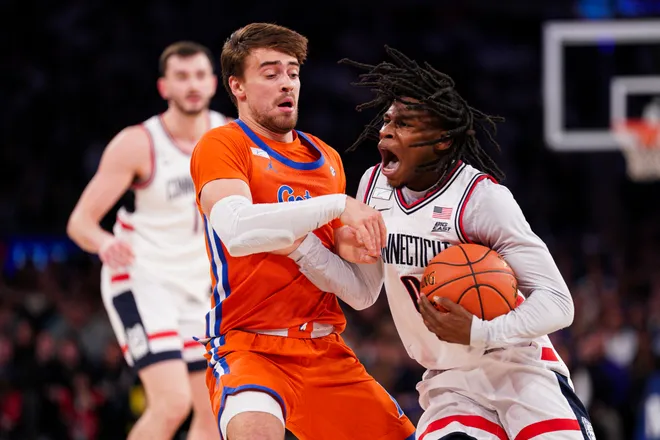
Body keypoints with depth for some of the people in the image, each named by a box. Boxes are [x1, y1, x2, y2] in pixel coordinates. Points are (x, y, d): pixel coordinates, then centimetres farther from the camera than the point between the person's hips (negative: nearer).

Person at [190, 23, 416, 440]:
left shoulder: (327, 159, 17)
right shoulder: (220, 146, -3)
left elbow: (359, 291, 19)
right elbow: (236, 230, -25)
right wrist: (339, 205, -23)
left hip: (326, 350, 7)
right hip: (250, 343, -7)